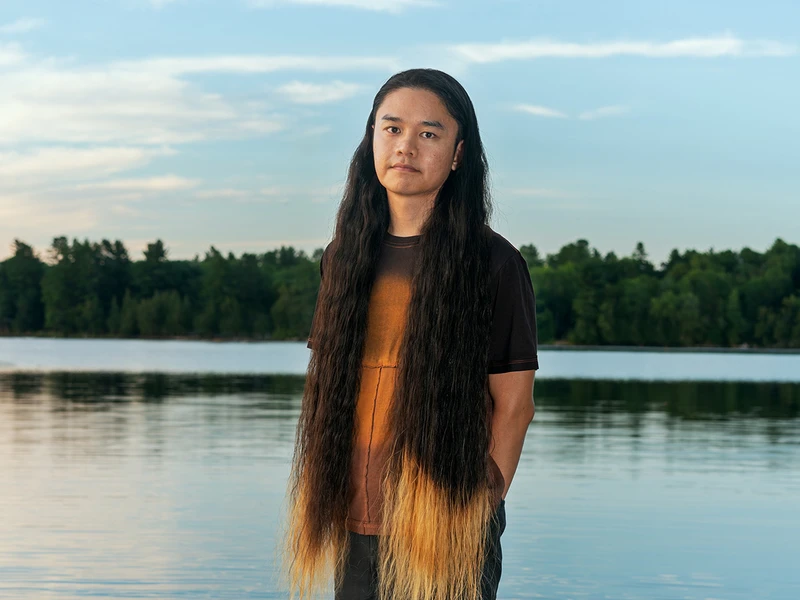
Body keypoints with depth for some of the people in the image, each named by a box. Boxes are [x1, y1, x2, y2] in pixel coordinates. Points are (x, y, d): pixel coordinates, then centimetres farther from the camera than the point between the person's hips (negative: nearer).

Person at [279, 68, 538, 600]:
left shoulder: (493, 263, -5)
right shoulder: (346, 256, 9)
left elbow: (513, 405, -6)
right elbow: (327, 390, 12)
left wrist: (479, 508, -11)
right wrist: (330, 506, 5)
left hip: (447, 534, -4)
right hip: (355, 527, 4)